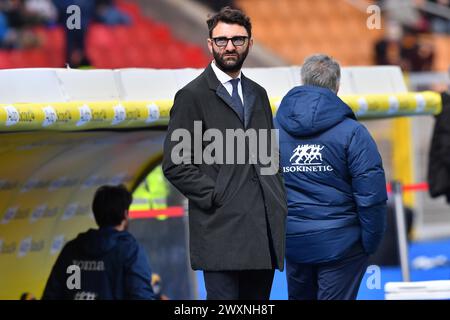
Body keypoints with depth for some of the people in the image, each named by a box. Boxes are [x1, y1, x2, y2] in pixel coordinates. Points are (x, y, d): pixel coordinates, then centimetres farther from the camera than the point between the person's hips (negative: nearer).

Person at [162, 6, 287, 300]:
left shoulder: (258, 94, 19)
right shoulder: (193, 96, -1)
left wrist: (280, 204, 9)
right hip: (222, 229, -6)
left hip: (264, 231, 6)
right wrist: (215, 196, -13)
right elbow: (174, 164, -6)